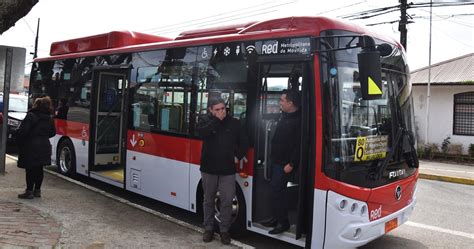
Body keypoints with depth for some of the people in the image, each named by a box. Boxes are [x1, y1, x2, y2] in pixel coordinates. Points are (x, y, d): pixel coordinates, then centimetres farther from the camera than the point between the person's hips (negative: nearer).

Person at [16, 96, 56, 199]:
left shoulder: (31, 116, -15)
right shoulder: (49, 118, 6)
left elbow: (22, 131, -17)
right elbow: (52, 132, 13)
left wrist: (20, 143, -1)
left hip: (31, 148, -6)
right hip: (44, 147, 6)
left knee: (30, 170, 1)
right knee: (39, 169, 13)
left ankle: (29, 191, 6)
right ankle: (37, 190, 20)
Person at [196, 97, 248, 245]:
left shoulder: (234, 123, 1)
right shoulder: (205, 121, -2)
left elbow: (244, 142, 9)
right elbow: (201, 133, -24)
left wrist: (238, 156, -1)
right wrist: (216, 120, -22)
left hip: (228, 170, 0)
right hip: (209, 169, 0)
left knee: (227, 201, 2)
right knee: (209, 200, 12)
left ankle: (224, 230, 17)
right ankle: (208, 228, 27)